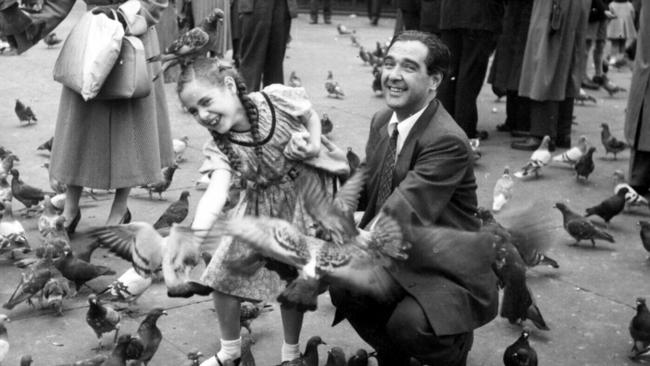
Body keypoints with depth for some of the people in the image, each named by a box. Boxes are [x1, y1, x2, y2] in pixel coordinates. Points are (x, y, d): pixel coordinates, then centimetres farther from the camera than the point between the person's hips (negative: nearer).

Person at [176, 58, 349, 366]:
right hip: (262, 208, 2)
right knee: (223, 276, -1)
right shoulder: (218, 147, -17)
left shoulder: (277, 98, -19)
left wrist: (313, 145, -16)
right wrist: (194, 237, -51)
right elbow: (216, 193, -34)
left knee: (296, 280, 2)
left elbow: (311, 115, 3)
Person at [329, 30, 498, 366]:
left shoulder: (446, 141, -25)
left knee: (409, 324, -29)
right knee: (343, 287, -15)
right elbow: (366, 193, 9)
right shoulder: (382, 121, 2)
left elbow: (398, 217, -31)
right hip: (397, 258, 7)